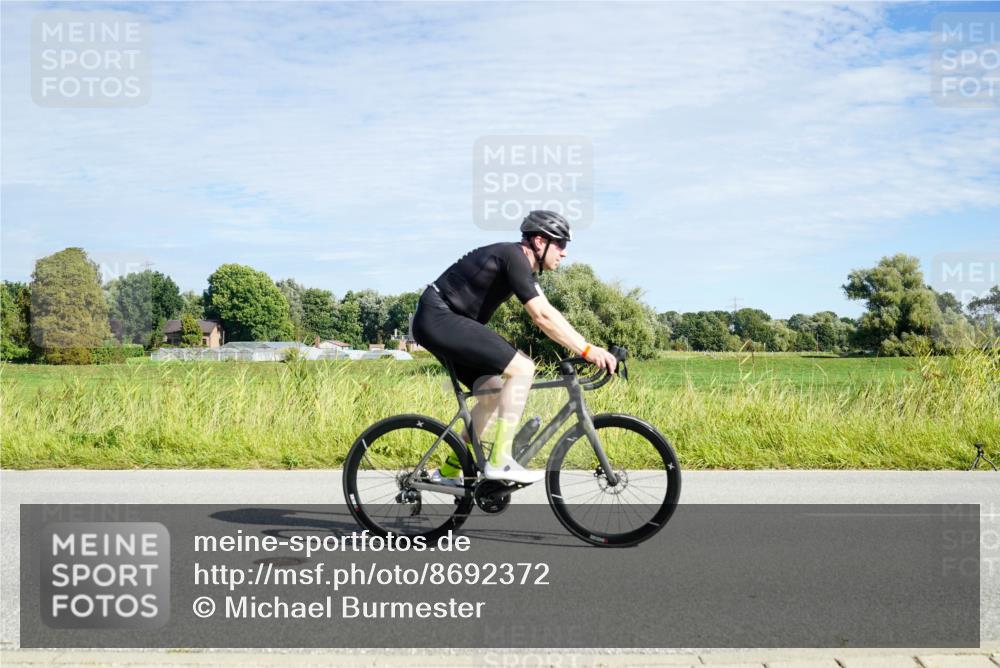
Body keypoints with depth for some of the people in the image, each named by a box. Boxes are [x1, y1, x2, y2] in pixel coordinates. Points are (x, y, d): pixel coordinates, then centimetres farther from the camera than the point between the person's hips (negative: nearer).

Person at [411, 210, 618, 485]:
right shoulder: (514, 257, -16)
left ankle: (449, 471, 20)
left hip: (437, 323, 11)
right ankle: (500, 461, -16)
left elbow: (547, 314, 12)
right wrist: (587, 350, -24)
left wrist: (587, 348, 4)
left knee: (494, 394, 12)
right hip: (440, 318, -11)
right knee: (522, 368, -16)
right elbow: (543, 317, -24)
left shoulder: (524, 266, 15)